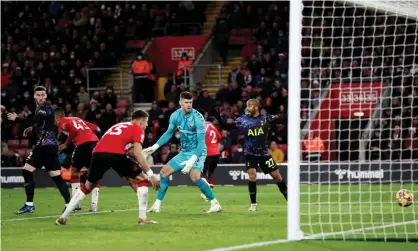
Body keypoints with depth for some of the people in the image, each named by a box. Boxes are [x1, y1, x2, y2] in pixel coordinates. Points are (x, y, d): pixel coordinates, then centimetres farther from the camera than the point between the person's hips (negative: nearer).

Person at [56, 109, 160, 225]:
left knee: (88, 186, 24)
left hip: (98, 153, 6)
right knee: (141, 180, 11)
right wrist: (151, 174, 3)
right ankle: (142, 218, 3)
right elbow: (138, 154, 2)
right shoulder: (138, 129, 15)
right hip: (115, 154, -6)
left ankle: (63, 216, 21)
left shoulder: (118, 126, 35)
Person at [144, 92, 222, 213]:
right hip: (184, 152, 7)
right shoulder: (175, 116, -2)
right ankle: (157, 205, 17)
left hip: (197, 152, -7)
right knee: (164, 172, 7)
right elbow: (168, 133, 15)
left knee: (195, 177, -29)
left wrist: (192, 160, -33)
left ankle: (215, 203, -20)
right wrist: (155, 147, 7)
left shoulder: (198, 118, -22)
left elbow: (201, 142, -23)